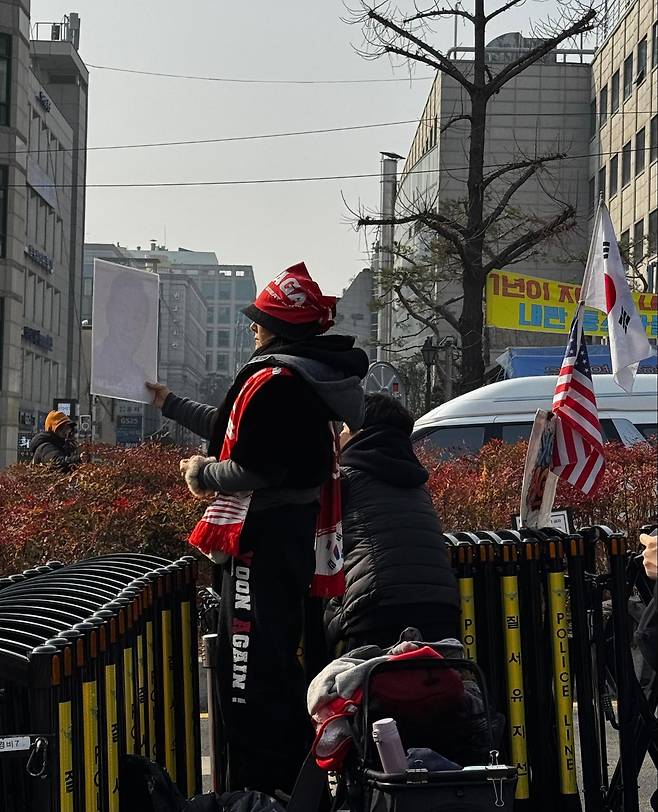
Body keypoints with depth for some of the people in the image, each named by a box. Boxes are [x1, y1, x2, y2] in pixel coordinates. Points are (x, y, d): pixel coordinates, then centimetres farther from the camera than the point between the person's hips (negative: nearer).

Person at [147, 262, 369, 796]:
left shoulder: (274, 380, -18)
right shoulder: (307, 376, 14)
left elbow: (253, 469, -24)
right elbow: (234, 429, 26)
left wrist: (200, 474, -5)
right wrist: (169, 404, 35)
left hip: (265, 539, -11)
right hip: (294, 533, 11)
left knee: (251, 673, -5)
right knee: (278, 662, 20)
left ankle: (256, 789, 0)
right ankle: (290, 781, 30)